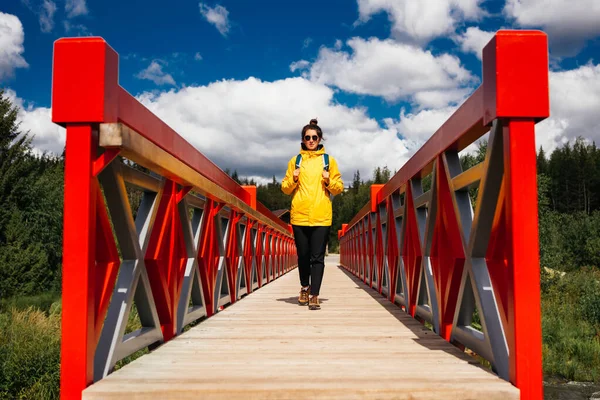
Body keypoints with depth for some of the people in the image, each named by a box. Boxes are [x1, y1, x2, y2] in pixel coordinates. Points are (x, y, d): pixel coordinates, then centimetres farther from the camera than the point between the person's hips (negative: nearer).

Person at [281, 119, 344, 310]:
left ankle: (314, 295, -4)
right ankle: (305, 287, 31)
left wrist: (329, 181, -9)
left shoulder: (328, 160, 9)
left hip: (321, 217, -1)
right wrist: (293, 179, -6)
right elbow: (285, 188, 12)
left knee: (317, 257, -5)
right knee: (303, 255, 10)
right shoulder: (295, 160, 11)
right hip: (299, 215, 2)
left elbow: (339, 187, 9)